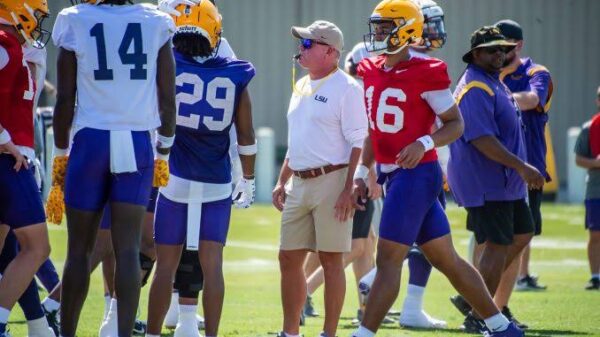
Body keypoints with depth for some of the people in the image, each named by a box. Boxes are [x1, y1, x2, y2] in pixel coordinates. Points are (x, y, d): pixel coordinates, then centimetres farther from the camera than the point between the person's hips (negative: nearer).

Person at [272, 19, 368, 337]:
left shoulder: (345, 88, -10)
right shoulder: (302, 87, 16)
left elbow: (358, 143, -14)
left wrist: (348, 189, -20)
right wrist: (282, 182, 19)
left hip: (331, 181, -8)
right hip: (299, 183, 8)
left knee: (331, 259, -3)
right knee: (289, 257, 9)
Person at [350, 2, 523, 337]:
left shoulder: (425, 73, -12)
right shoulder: (371, 72, 11)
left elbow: (456, 124, -8)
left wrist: (424, 143, -24)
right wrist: (361, 174, 13)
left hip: (417, 173, -9)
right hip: (394, 176, 9)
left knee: (389, 258, -10)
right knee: (447, 259, 13)